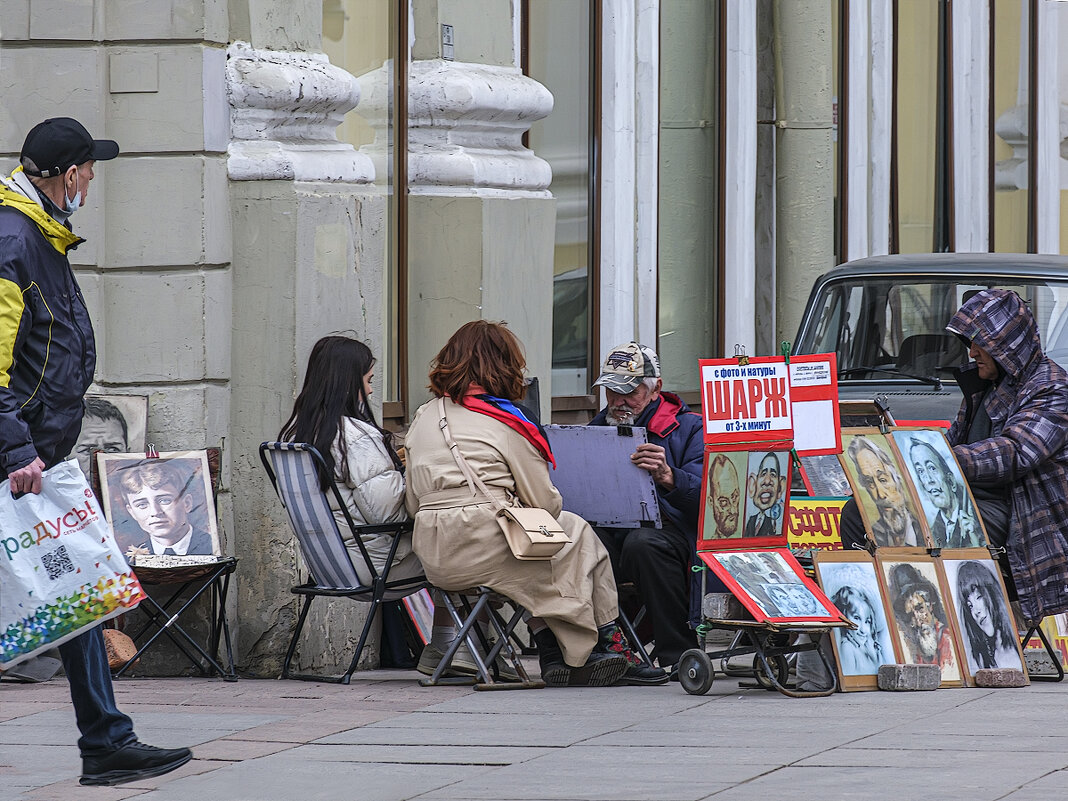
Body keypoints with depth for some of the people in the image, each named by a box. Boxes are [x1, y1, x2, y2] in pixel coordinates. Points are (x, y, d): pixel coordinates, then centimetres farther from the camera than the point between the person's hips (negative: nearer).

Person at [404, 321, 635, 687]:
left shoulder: (424, 416, 15)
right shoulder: (507, 420, -4)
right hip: (485, 550, -7)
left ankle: (552, 655, 18)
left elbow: (414, 502, 17)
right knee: (577, 533, 17)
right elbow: (544, 503, -1)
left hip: (432, 556, 7)